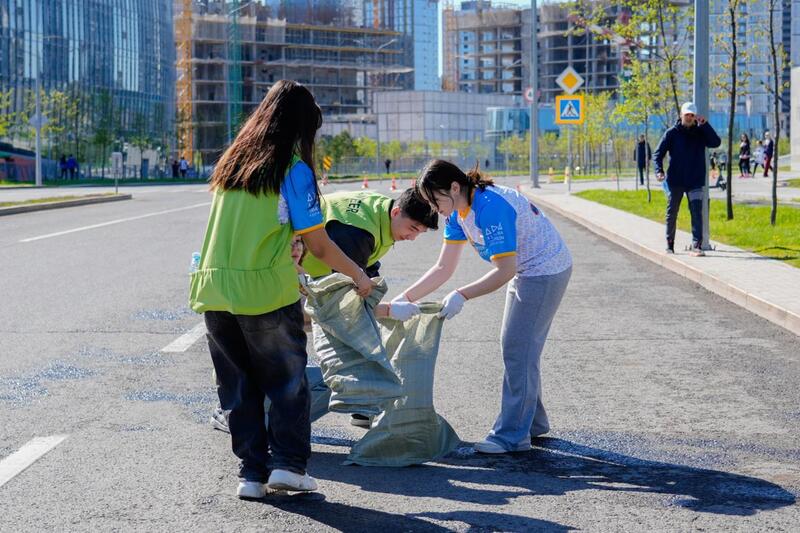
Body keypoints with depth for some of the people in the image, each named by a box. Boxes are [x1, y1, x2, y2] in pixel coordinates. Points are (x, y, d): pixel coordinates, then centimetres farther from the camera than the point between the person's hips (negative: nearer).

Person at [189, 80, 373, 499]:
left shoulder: (231, 162, 13)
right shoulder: (293, 169, -5)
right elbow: (318, 245, -4)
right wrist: (358, 276, 11)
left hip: (214, 291, 5)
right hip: (266, 293, -5)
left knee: (239, 387, 13)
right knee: (287, 383, 10)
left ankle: (251, 471, 12)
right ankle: (287, 463, 2)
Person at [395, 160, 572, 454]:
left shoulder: (490, 207, -30)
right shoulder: (457, 212, -2)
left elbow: (505, 270, -31)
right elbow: (443, 268, 1)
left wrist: (462, 295, -35)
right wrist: (406, 297, -8)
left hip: (546, 270, -10)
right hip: (526, 272, 10)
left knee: (518, 350, -9)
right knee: (518, 348, 16)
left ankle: (512, 435, -4)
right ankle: (533, 422, 28)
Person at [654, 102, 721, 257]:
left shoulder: (701, 132, 4)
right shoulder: (672, 133, 0)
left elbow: (716, 143, -11)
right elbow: (658, 153, 0)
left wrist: (705, 125, -17)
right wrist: (659, 171, -16)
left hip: (695, 181, 0)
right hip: (675, 181, 0)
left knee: (697, 213, -10)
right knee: (672, 214, 10)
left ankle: (696, 246, -13)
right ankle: (670, 244, 26)